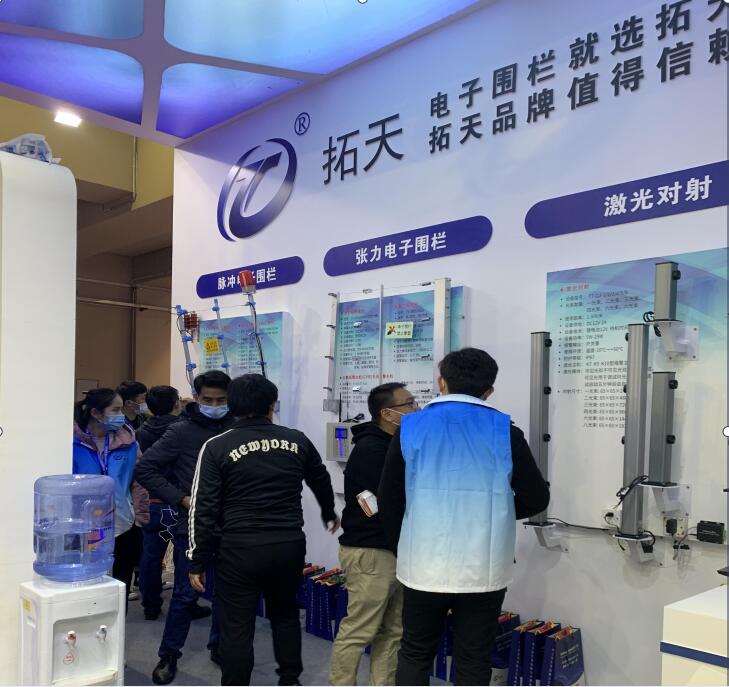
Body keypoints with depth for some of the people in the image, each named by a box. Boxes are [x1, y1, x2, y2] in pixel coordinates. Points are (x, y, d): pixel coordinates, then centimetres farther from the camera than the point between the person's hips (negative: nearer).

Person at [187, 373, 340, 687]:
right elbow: (322, 482, 23)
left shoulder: (217, 447, -4)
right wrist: (329, 514, 43)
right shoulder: (297, 441, 6)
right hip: (290, 546, 4)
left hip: (240, 549, -3)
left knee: (237, 629, 8)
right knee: (285, 615, 24)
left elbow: (203, 509, -7)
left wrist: (197, 562, 2)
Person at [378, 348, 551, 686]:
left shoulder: (410, 428, -1)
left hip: (423, 566, 1)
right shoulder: (505, 431, -4)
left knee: (414, 655, 17)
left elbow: (388, 501, 4)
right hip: (483, 569, 0)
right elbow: (537, 499, 0)